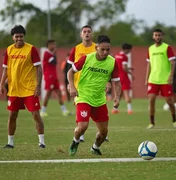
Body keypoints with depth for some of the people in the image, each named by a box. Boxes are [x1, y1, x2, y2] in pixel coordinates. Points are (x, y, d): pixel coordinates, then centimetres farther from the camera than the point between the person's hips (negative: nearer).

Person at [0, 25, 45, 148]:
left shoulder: (31, 49, -8)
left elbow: (39, 68, -8)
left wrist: (38, 86, -15)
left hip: (30, 89, -5)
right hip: (14, 90, 5)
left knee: (36, 115, -7)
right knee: (12, 116, 9)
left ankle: (42, 141, -1)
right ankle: (10, 142, 20)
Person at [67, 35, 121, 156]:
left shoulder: (112, 62, -6)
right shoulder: (86, 58, -12)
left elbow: (116, 82, 2)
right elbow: (71, 71, 1)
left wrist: (117, 97, -14)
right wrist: (72, 87, -14)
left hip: (100, 100, 3)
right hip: (83, 98, -3)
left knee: (104, 131, 5)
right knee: (82, 126, -20)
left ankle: (96, 148, 38)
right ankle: (76, 142, 14)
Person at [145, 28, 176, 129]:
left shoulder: (167, 48, -3)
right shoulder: (150, 49, 11)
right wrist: (147, 79, 13)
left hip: (165, 80, -4)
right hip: (153, 79, 4)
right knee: (151, 99, -7)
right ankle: (152, 123, 0)